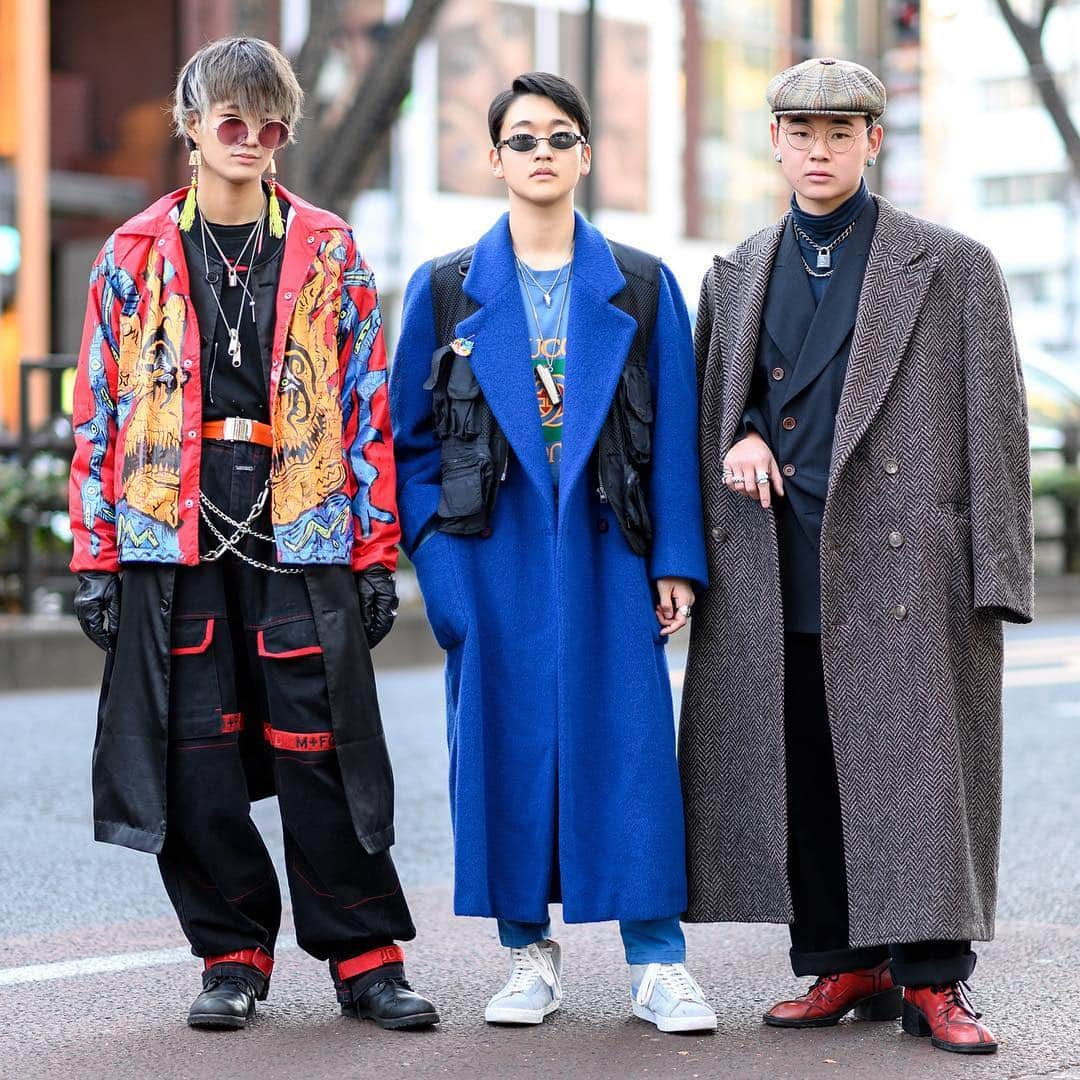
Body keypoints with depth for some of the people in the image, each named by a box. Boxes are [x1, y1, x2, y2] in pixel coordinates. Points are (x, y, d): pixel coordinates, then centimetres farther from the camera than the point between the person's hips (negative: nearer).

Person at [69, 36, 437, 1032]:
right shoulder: (134, 256, 8)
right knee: (195, 753, 3)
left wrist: (377, 550, 1)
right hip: (172, 535, 1)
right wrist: (97, 556, 2)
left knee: (319, 749, -2)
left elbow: (368, 406, 6)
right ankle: (232, 957, 16)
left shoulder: (330, 253, 7)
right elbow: (100, 411, 8)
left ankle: (363, 956, 9)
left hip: (303, 532, -1)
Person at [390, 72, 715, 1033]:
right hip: (495, 553, 1)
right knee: (507, 744, 3)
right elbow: (408, 436, 7)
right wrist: (437, 558, -3)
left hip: (605, 548, 0)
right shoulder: (446, 289, 7)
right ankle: (529, 955, 15)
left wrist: (676, 562, -3)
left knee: (628, 744, -4)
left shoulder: (642, 287, 7)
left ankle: (658, 961, 3)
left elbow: (675, 434, 4)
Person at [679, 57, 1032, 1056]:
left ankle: (932, 979, 4)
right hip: (777, 580, 4)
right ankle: (843, 967, 15)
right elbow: (709, 408, 24)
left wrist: (995, 579, -6)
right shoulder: (736, 277, 16)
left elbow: (993, 431, 0)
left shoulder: (953, 267, 4)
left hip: (904, 566, -4)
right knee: (802, 778, 5)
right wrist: (736, 441, 0)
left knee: (915, 771, -5)